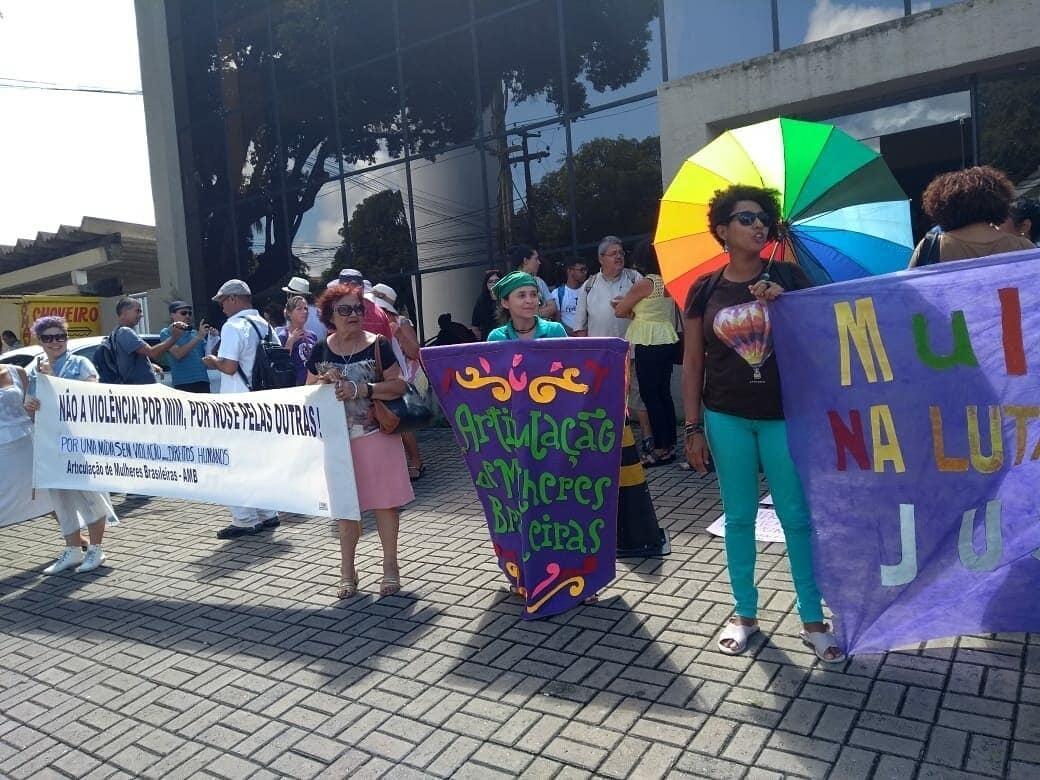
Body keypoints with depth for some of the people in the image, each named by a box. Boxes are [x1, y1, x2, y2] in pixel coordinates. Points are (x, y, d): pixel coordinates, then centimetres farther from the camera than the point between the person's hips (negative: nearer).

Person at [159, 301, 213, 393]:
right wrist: (198, 337, -18)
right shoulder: (167, 332, 4)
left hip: (203, 382, 4)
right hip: (183, 384, -4)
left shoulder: (195, 333, 15)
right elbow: (178, 354, -12)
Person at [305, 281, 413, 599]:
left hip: (376, 436, -2)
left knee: (384, 501, 3)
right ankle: (347, 570, 22)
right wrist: (324, 381, -10)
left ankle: (390, 565, 18)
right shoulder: (320, 350, 4)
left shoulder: (378, 345, -4)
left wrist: (361, 388, -20)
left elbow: (398, 385, -8)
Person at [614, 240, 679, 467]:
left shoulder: (645, 282, -13)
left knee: (650, 395, -2)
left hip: (648, 344, -8)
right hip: (667, 340, 8)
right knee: (663, 394, 12)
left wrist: (624, 304, 15)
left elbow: (619, 311, -5)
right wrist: (631, 304, 12)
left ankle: (661, 448, 0)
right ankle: (670, 444, 18)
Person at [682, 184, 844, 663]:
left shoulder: (787, 277, 2)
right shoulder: (705, 290, 2)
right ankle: (746, 614, 24)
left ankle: (813, 622, 18)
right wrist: (693, 428, 1)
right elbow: (693, 361, 4)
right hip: (727, 417, 0)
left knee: (797, 517, 5)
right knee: (739, 517, 9)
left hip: (783, 414, 0)